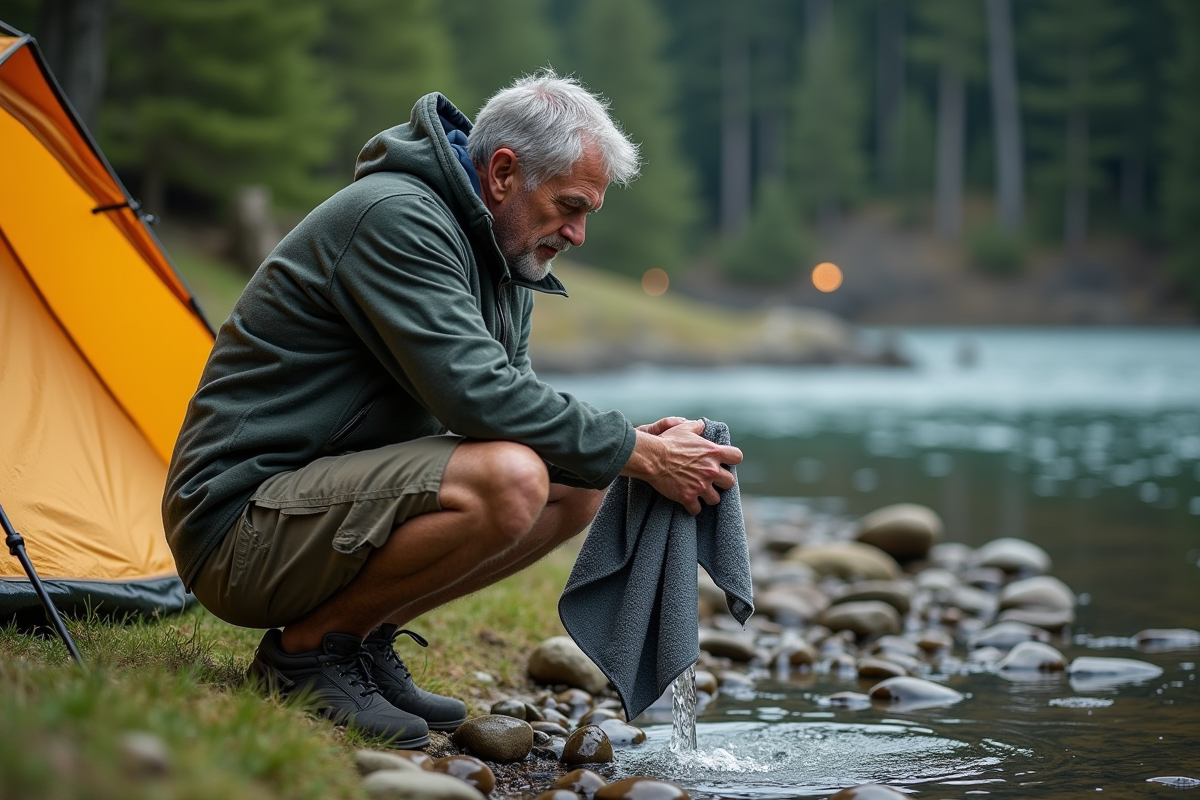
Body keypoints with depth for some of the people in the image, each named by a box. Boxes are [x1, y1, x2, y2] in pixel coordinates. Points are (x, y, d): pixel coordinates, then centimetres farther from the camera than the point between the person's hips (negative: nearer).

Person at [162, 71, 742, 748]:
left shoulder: (498, 258, 11)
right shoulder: (395, 217, -19)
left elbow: (517, 397, 13)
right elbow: (477, 396, -27)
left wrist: (639, 441, -5)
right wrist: (638, 453, -19)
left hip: (331, 495, 10)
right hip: (238, 521, -10)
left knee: (578, 483, 3)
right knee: (507, 479, -30)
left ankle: (365, 639, 6)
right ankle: (307, 646, -11)